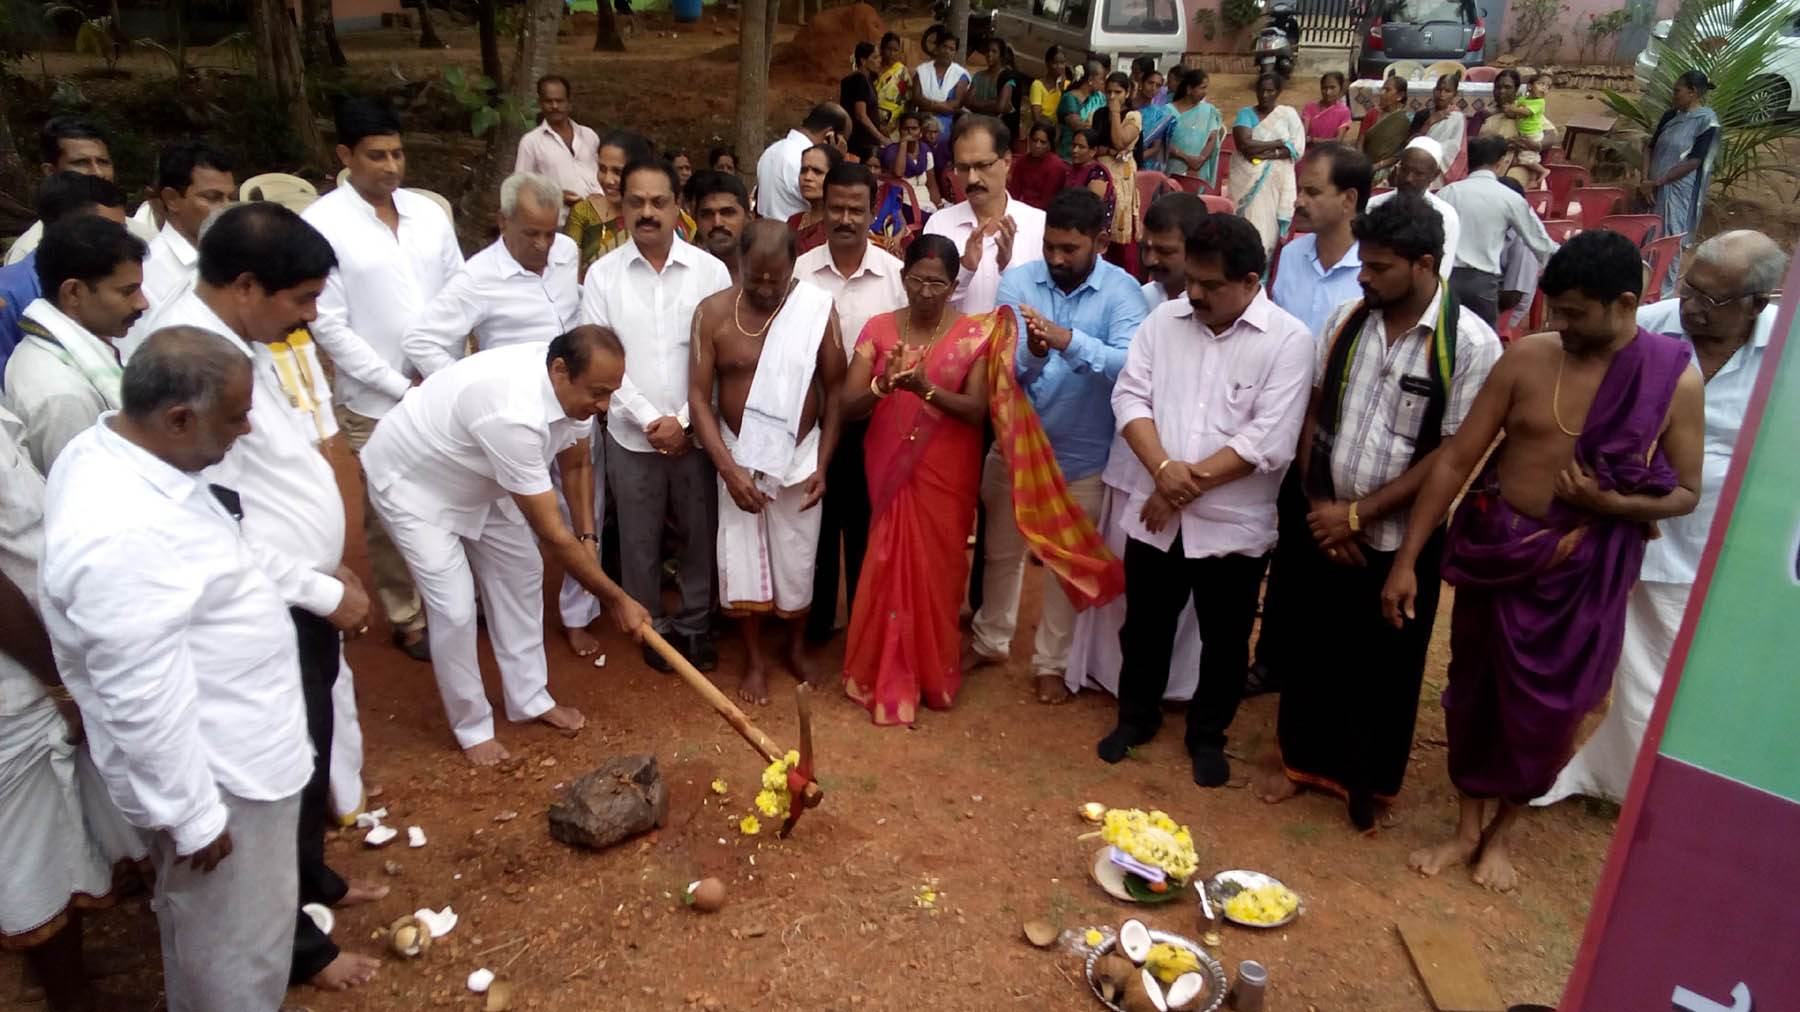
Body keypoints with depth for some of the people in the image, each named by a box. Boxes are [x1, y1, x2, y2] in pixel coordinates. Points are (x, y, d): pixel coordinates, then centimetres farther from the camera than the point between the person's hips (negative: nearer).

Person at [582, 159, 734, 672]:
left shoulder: (710, 270, -5)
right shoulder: (602, 275, -3)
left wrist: (685, 421, -11)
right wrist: (650, 421, -11)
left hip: (696, 432, 0)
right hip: (631, 434, 0)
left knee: (700, 533, 11)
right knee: (639, 539, 13)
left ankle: (695, 623, 31)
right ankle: (652, 626, 33)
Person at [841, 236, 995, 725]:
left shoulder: (974, 333, -3)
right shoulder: (878, 329, 0)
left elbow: (976, 410, -12)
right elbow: (847, 405, -7)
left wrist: (926, 389, -28)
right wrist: (883, 385, -28)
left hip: (946, 475, -1)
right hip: (889, 471, 1)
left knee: (935, 571, 7)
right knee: (888, 571, 3)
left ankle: (933, 675, 27)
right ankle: (885, 678, 21)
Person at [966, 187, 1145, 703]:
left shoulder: (1122, 291, -13)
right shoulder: (1017, 281, -7)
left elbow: (1129, 364, -30)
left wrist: (1069, 341, -44)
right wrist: (1033, 353, -36)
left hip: (1082, 453, -2)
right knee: (1001, 550, 19)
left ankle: (1052, 661, 34)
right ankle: (989, 640, 42)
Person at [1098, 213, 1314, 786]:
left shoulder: (1289, 341, -10)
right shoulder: (1163, 320, 1)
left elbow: (1269, 442, -17)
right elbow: (1130, 397, -3)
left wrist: (1190, 483, -16)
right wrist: (1163, 469, -19)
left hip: (1233, 524, -2)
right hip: (1154, 516, 3)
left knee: (1224, 641, 14)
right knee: (1145, 625, 18)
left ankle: (1208, 736, 36)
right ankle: (1136, 717, 41)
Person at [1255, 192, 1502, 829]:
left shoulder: (1471, 345, -15)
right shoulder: (1345, 321, -2)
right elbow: (1312, 415, 4)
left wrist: (1357, 515, -15)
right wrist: (1320, 503, -7)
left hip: (1400, 539, -3)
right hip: (1324, 525, 4)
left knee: (1386, 667, 13)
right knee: (1312, 649, 17)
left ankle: (1371, 782, 37)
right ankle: (1304, 760, 40)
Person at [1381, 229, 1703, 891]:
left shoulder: (1676, 379, -9)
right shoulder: (1528, 358, -9)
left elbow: (1685, 493, -1)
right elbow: (1457, 458, -8)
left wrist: (1609, 503, -22)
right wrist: (1405, 560, -10)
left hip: (1585, 570, -1)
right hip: (1496, 549, 1)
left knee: (1548, 708, 9)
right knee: (1473, 688, 11)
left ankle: (1502, 833, 35)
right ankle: (1467, 828, 32)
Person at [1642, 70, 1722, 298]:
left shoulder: (1707, 121, -12)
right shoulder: (1670, 115, 7)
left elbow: (1693, 162, -16)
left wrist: (1655, 182, -16)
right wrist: (1645, 180, -6)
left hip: (1680, 192, -6)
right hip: (1655, 188, 6)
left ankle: (1666, 289, 13)